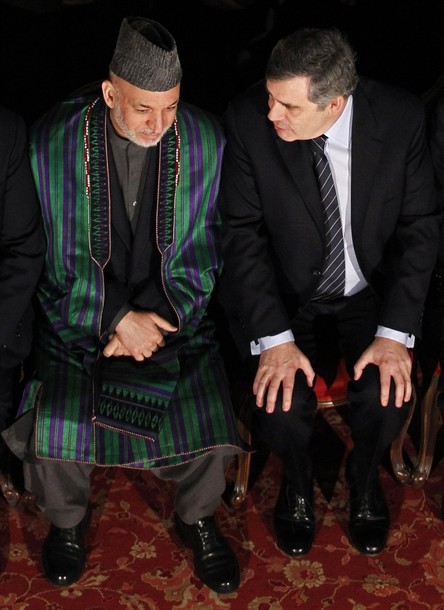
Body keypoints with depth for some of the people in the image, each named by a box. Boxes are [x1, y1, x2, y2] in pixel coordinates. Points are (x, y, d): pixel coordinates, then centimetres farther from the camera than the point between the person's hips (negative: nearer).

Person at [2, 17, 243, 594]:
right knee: (53, 434, -20)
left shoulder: (205, 140, -8)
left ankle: (197, 517, 17)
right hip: (79, 312, 0)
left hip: (174, 311, 1)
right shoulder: (54, 141, -11)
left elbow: (203, 247, -1)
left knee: (211, 431, -18)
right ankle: (67, 518, 16)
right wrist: (119, 320, -16)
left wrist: (156, 319, -12)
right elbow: (59, 255, -6)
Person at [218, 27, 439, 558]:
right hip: (282, 292, 0)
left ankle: (364, 475, 16)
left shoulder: (400, 117, -17)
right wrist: (274, 338, -23)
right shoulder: (248, 120, -19)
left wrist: (395, 332, -19)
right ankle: (297, 480, 16)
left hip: (371, 290, 1)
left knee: (386, 396, -22)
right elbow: (243, 233, -14)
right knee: (281, 403, -23)